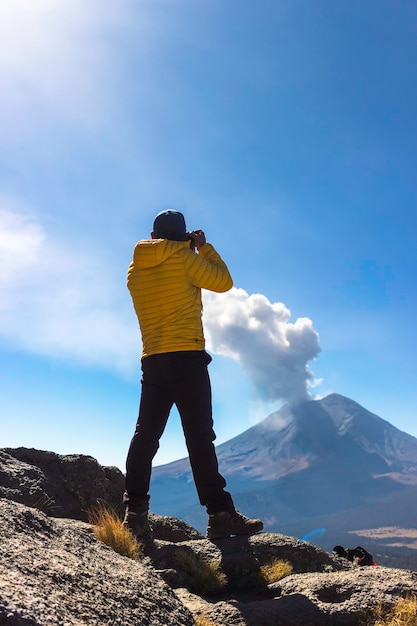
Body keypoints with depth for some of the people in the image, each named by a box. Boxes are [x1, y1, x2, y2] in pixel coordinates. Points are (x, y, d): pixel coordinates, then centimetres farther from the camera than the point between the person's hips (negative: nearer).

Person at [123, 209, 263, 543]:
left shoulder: (135, 269, 13)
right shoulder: (183, 258, -4)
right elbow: (223, 282, 3)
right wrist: (205, 247, 16)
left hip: (152, 361, 6)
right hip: (187, 358, -6)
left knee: (145, 435, 8)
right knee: (200, 436, -7)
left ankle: (135, 512, 8)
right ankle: (220, 513, -5)